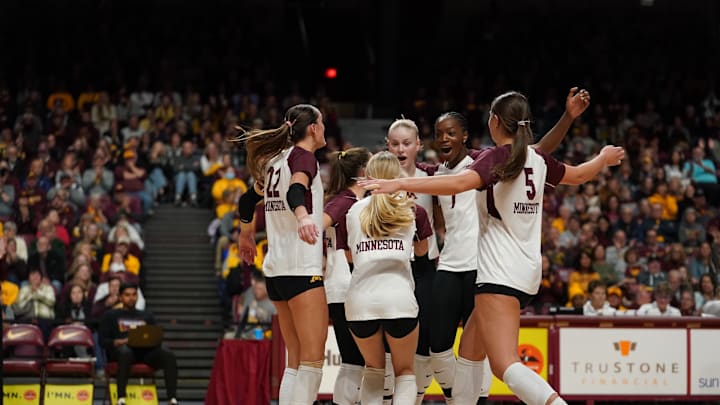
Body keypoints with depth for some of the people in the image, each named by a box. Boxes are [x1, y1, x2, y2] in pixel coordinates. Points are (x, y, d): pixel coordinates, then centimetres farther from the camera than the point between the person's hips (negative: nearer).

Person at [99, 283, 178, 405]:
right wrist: (120, 342, -13)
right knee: (125, 352, -43)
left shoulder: (147, 316, 29)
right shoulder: (110, 316, 20)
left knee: (169, 355, -29)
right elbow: (103, 341, 7)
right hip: (120, 348, -3)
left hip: (145, 350, 3)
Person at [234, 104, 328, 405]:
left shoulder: (276, 161, 17)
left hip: (276, 268, 9)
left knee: (296, 362, 10)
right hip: (302, 269, -9)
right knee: (313, 360, -12)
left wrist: (246, 236, 47)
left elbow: (248, 200, 29)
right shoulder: (303, 156, -6)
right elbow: (296, 191, -27)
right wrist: (303, 217, -47)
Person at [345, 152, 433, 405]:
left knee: (373, 370, 23)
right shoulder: (413, 211, 11)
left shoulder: (355, 211, 14)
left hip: (360, 301, 2)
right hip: (399, 298, -2)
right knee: (405, 372, 15)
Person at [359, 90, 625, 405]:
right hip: (527, 271, 9)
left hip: (499, 273, -9)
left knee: (505, 366, -18)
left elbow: (460, 182, -31)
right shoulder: (537, 160, 10)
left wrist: (398, 184, -36)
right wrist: (604, 158, 51)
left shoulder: (496, 158, -11)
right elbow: (578, 175, 29)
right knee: (470, 352, 19)